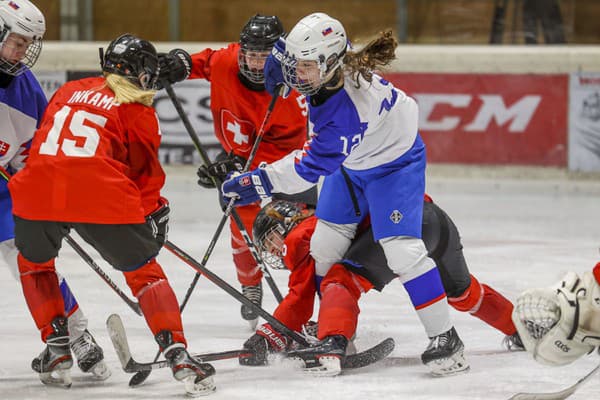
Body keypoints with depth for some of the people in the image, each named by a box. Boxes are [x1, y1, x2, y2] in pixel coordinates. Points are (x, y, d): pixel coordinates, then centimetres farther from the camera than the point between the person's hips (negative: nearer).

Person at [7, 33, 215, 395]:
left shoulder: (69, 91, 27)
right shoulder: (138, 112, 12)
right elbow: (146, 171, 12)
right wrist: (154, 212, 29)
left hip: (38, 189, 3)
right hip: (102, 198, -3)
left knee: (34, 263, 32)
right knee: (143, 270, 16)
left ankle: (56, 351, 23)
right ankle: (177, 354, 2)